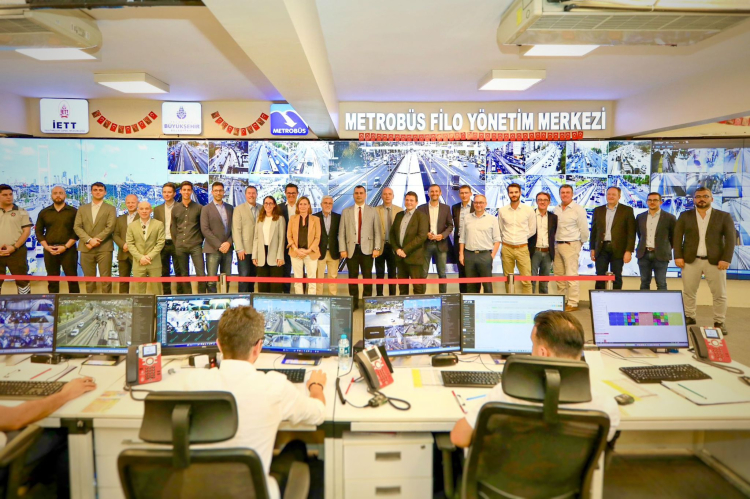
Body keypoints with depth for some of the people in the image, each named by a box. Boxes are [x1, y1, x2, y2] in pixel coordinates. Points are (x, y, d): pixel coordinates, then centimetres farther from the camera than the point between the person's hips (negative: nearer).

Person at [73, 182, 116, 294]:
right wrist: (89, 240, -11)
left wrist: (95, 240, -14)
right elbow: (77, 227, 5)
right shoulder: (82, 209, 15)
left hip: (104, 248, -3)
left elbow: (110, 227, -6)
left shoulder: (110, 209, 7)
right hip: (86, 248, 3)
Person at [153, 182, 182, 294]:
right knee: (164, 273, 8)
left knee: (179, 272, 0)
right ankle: (166, 295, 15)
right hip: (162, 244, 4)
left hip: (175, 243, -3)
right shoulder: (157, 209, 12)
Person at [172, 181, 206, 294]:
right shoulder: (175, 209, 9)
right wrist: (176, 244, 9)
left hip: (195, 246, -2)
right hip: (180, 247, 3)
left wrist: (200, 241, 4)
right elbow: (173, 229, 14)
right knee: (184, 275, 8)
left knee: (201, 274, -10)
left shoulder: (198, 208, 2)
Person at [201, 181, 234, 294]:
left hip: (227, 248, 3)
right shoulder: (206, 209, 2)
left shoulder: (230, 208, 13)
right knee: (211, 280, -6)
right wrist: (219, 245, -13)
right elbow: (205, 229, -7)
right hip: (213, 249, -3)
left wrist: (228, 243, -7)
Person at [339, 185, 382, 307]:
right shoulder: (346, 212, 8)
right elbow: (342, 232, 5)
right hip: (351, 249, 1)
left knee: (367, 277, 3)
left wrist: (377, 248, -6)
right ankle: (354, 303, 14)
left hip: (367, 249, -1)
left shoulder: (373, 211, 7)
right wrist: (342, 249, -3)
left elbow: (377, 231, 3)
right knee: (352, 277, 5)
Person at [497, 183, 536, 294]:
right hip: (507, 248, 2)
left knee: (526, 280, -4)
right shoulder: (502, 211, 3)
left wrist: (521, 239, 8)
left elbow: (532, 230, 7)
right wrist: (507, 239, 12)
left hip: (522, 248, -1)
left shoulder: (529, 210, -1)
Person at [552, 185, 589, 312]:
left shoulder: (578, 209, -7)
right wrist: (555, 242, 6)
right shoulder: (556, 210, 9)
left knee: (571, 275, -4)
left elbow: (584, 229, -4)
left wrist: (581, 243, 4)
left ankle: (572, 303, 2)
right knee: (559, 275, 11)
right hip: (557, 245, 6)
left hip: (570, 245, -6)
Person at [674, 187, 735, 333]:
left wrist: (726, 259, -11)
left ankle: (719, 322, 15)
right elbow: (677, 237, 3)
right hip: (690, 260, 1)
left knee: (719, 294, 4)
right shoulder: (685, 216, 6)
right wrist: (678, 256, -7)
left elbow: (730, 239, -1)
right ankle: (689, 318, 20)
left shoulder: (724, 216, 4)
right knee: (688, 292, 7)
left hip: (715, 261, 0)